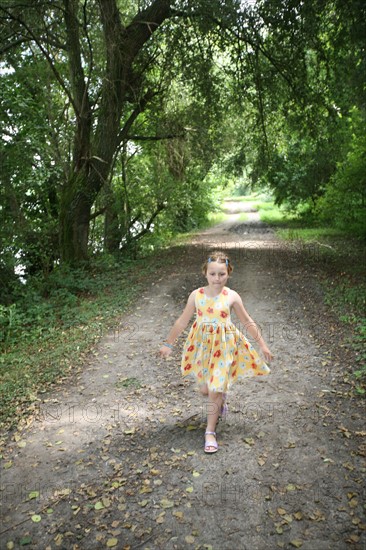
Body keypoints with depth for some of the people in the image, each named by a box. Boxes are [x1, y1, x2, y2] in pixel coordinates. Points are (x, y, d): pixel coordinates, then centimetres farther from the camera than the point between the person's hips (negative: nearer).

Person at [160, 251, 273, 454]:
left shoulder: (232, 296, -10)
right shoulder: (196, 295, -7)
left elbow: (248, 322, 1)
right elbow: (182, 321, 2)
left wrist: (263, 345, 3)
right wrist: (168, 343, 7)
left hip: (224, 346, -2)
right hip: (202, 344, 2)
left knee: (215, 390, -1)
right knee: (205, 388, 13)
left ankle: (210, 432, 18)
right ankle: (221, 398, 49)